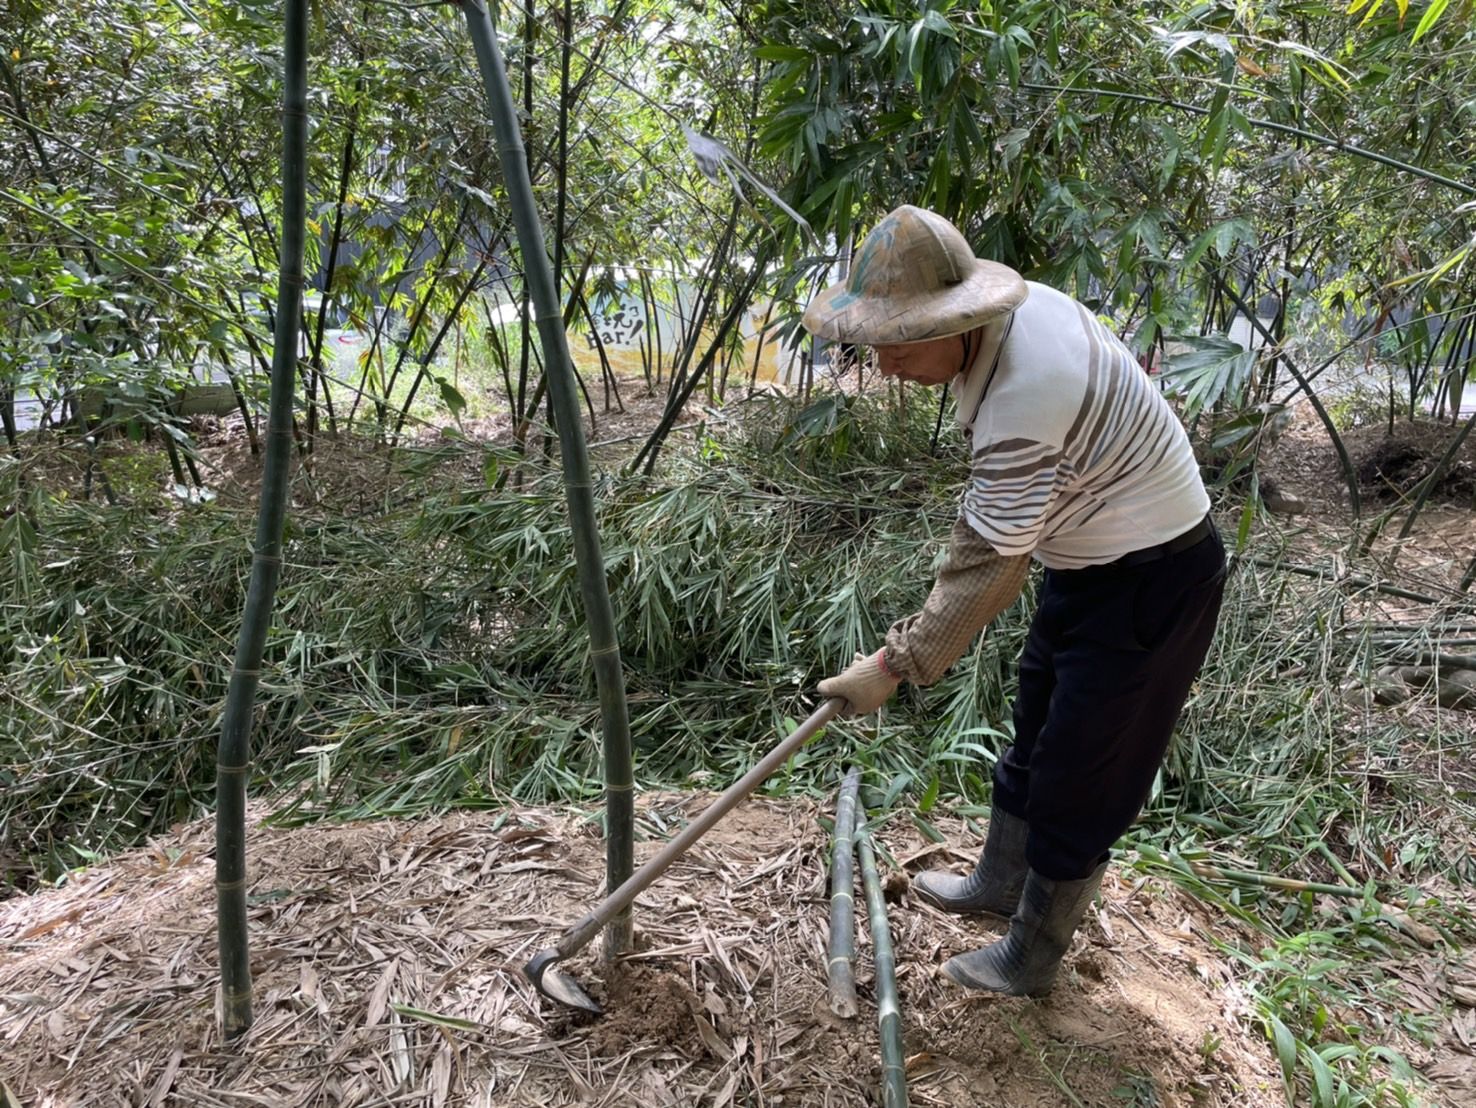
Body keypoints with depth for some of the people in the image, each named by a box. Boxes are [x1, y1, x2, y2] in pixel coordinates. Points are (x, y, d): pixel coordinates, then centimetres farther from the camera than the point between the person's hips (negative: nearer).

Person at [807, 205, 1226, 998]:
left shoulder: (1027, 394, -36)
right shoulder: (1009, 310, -6)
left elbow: (990, 563, -29)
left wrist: (895, 665, -20)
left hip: (1150, 581, -10)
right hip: (1093, 556, 10)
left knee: (1078, 781, 5)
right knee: (1035, 730, 22)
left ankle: (1031, 963, 26)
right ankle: (999, 884, 44)